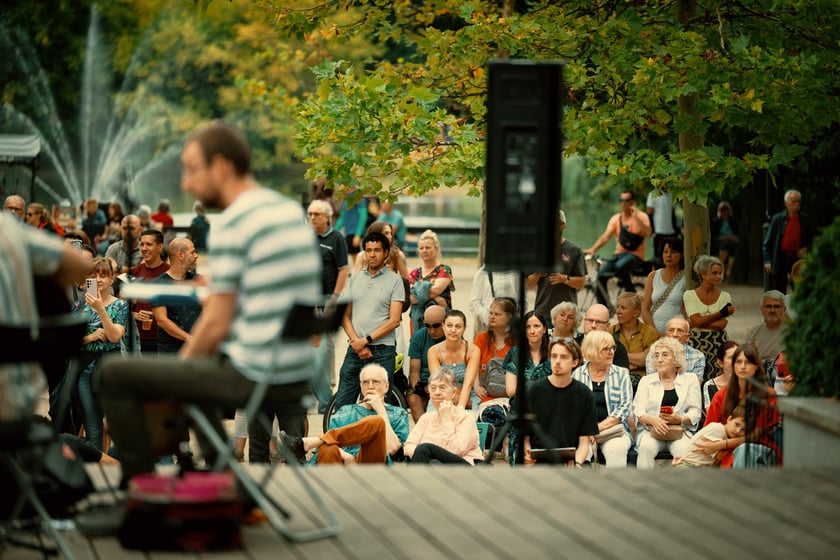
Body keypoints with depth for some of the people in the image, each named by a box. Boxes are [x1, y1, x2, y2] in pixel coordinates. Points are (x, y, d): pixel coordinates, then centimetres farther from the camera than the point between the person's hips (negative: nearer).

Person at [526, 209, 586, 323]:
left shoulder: (574, 250, 4)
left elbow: (581, 282, 2)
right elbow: (529, 285, 10)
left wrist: (565, 279, -15)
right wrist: (537, 275, -11)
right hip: (542, 311, 1)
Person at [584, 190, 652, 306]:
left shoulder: (641, 216, -2)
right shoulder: (616, 218, 9)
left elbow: (647, 233, -20)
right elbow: (605, 236, -1)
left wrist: (636, 217, -25)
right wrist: (593, 249, -17)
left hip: (635, 255, -5)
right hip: (619, 253, 5)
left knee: (620, 266, -36)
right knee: (601, 274, -16)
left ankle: (631, 295, -13)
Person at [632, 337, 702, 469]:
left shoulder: (690, 380, 15)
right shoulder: (646, 381, 17)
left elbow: (695, 412, 7)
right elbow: (638, 411, 5)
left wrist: (679, 419, -15)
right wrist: (653, 420, -17)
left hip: (680, 431, -1)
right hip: (650, 430, 1)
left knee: (684, 450, -35)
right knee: (646, 448, -34)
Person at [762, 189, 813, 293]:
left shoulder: (805, 219, 5)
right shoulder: (777, 219, -1)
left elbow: (811, 237, 17)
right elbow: (768, 241, 0)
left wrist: (806, 248, -3)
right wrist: (767, 260, -8)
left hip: (798, 257, 2)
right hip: (780, 259, -2)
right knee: (779, 292, 4)